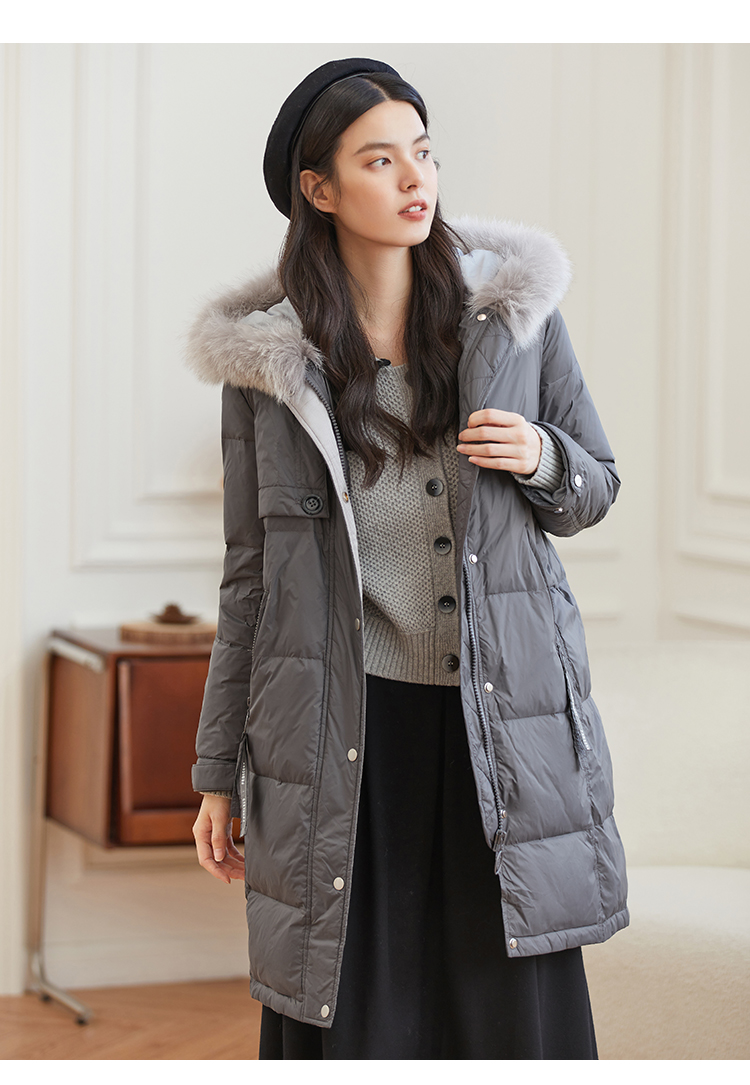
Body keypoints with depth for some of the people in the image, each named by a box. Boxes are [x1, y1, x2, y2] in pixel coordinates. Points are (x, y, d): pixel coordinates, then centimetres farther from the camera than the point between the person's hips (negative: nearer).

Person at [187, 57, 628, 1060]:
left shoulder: (514, 308, 3)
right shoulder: (269, 353, 1)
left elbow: (596, 491, 13)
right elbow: (250, 572, 7)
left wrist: (540, 459, -11)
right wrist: (219, 773, 7)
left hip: (499, 726, 1)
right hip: (340, 735, 0)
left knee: (520, 1014, 3)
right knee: (347, 1019, 4)